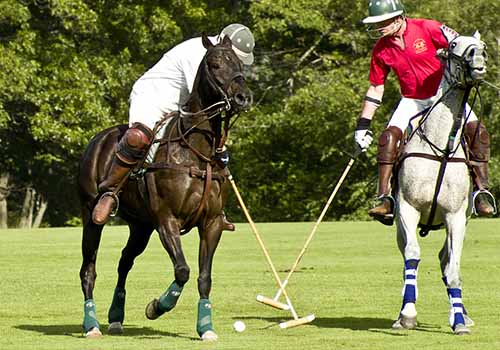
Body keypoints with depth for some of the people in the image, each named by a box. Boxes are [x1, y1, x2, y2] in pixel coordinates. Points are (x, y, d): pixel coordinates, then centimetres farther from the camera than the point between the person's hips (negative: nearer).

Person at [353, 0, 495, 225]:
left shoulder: (427, 29, -14)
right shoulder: (381, 49, -3)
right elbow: (375, 89, 6)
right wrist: (363, 125, 5)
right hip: (412, 102, 2)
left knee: (478, 131, -22)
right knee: (389, 137, -24)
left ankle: (481, 190, -13)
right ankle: (384, 198, -23)